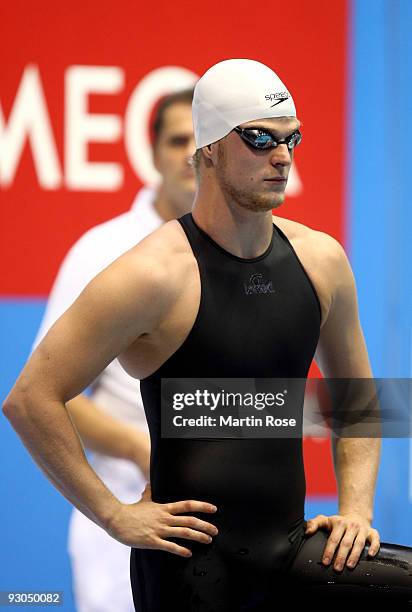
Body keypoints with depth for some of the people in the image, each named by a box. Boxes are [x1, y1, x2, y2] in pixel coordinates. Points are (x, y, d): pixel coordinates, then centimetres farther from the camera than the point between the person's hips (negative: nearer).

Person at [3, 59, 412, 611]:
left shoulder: (321, 260, 6)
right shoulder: (155, 275, -13)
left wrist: (355, 508, 7)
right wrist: (116, 517, -13)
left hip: (293, 549, 6)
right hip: (193, 559, -6)